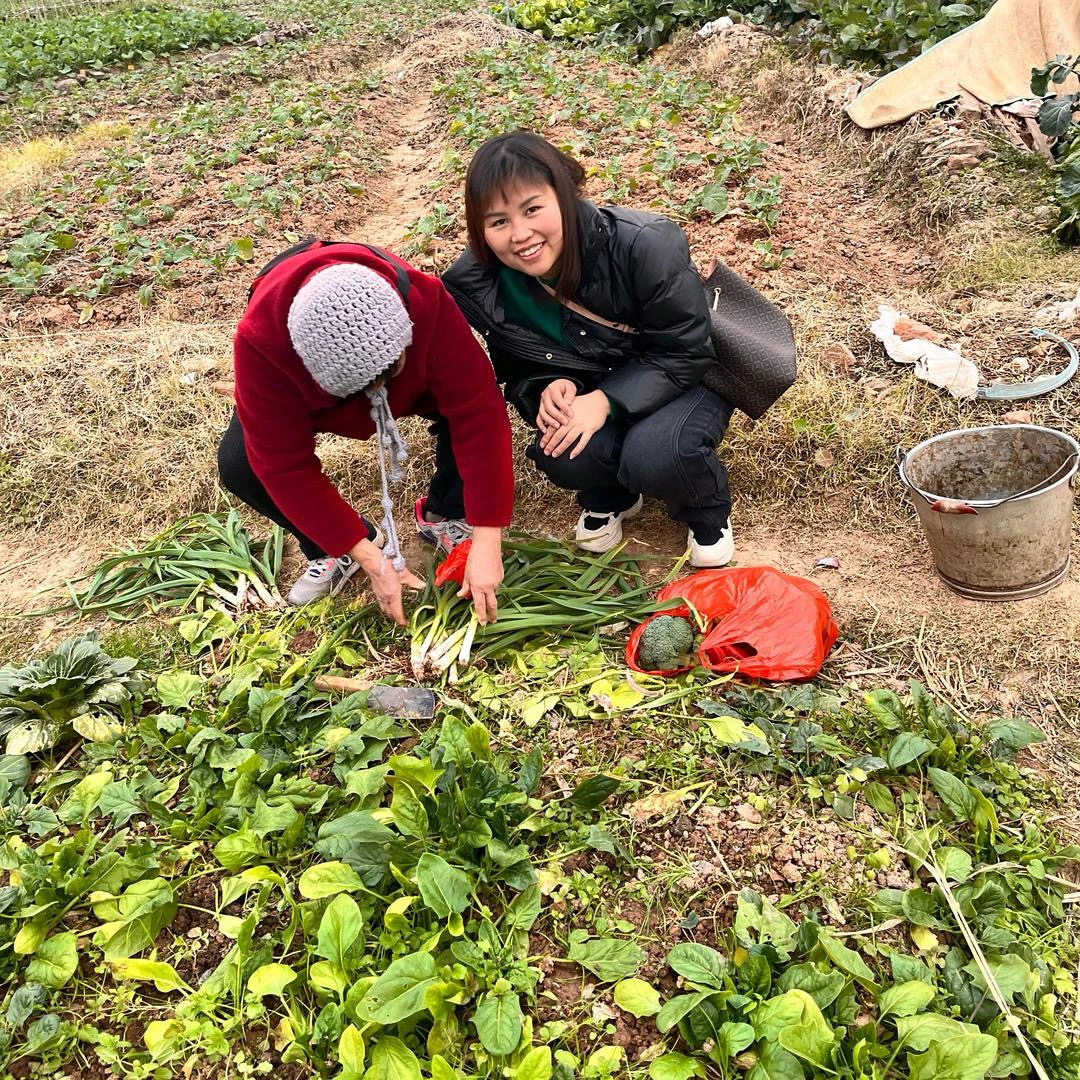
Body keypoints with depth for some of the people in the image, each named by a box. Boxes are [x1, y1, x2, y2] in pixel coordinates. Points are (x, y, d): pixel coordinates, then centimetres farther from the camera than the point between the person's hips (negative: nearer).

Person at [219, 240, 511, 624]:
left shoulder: (425, 302, -41)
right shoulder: (260, 339, -42)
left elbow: (478, 411, -39)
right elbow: (285, 465, -35)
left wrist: (486, 542, -40)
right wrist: (370, 558, -33)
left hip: (411, 385, 1)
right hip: (312, 399, 0)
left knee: (468, 400, -30)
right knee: (237, 464, -26)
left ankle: (443, 516, 0)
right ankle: (337, 548, 0)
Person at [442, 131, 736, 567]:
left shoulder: (645, 246, -31)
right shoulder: (483, 282, -18)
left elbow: (685, 353, -21)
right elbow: (519, 368, -2)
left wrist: (606, 400, -34)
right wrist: (547, 389, -27)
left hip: (682, 380, -3)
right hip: (586, 391, 3)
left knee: (655, 457, -33)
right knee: (563, 459, -28)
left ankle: (708, 510, 4)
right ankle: (609, 497, 10)